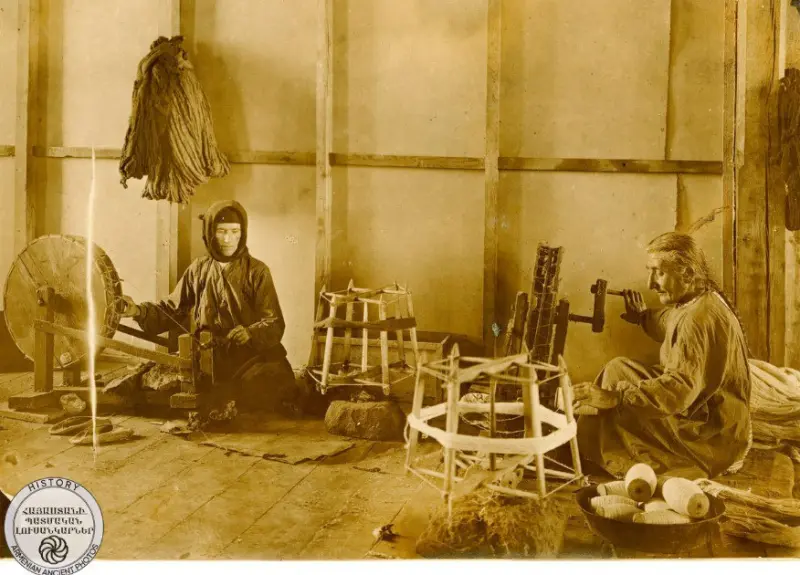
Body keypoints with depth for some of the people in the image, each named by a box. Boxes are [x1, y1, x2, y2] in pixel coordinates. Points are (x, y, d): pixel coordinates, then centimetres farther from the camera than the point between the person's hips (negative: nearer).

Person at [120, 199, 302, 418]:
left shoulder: (257, 271, 0)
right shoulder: (199, 269, 10)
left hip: (251, 355, -3)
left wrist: (250, 333, -28)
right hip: (208, 356, 3)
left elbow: (274, 324, -6)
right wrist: (139, 311, -1)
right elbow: (172, 308, 17)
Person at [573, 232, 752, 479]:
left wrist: (614, 398, -37)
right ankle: (581, 450, 9)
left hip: (715, 439, -11)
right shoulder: (703, 301, 7)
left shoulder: (700, 319, -25)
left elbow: (680, 389, -33)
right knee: (618, 368, 7)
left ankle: (585, 458, 1)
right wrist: (644, 317, 31)